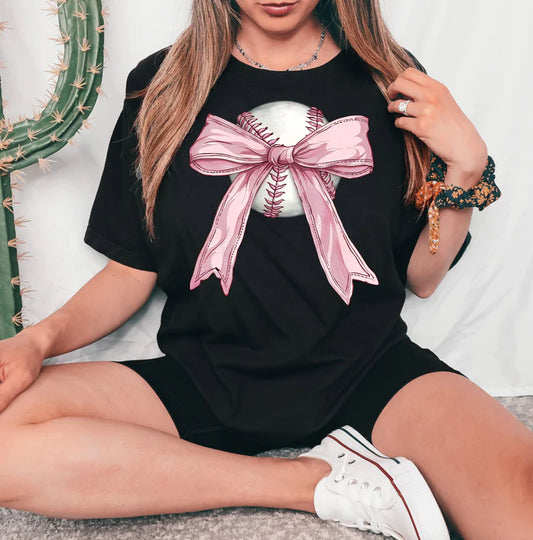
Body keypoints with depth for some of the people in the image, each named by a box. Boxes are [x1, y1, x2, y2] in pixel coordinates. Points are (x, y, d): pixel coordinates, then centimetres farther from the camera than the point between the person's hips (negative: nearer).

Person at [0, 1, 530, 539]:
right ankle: (325, 481, -15)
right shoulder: (161, 86, 6)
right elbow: (132, 271, 7)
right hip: (206, 379, 3)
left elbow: (421, 276, 10)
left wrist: (466, 165, -4)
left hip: (366, 370, -2)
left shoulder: (390, 81, 6)